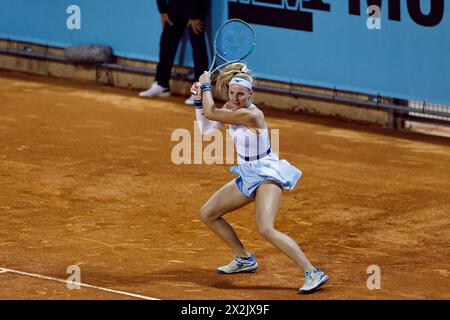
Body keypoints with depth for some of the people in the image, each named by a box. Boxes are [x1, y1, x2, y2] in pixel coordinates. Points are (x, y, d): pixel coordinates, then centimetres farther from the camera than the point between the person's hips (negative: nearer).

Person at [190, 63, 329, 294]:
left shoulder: (251, 114, -26)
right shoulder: (231, 108, 1)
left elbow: (210, 113, -21)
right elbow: (205, 129, 9)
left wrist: (206, 86, -5)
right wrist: (199, 99, -1)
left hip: (267, 176, -10)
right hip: (247, 177, 10)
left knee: (265, 229, -29)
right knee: (207, 214, 15)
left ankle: (313, 273, -29)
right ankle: (244, 259, 29)